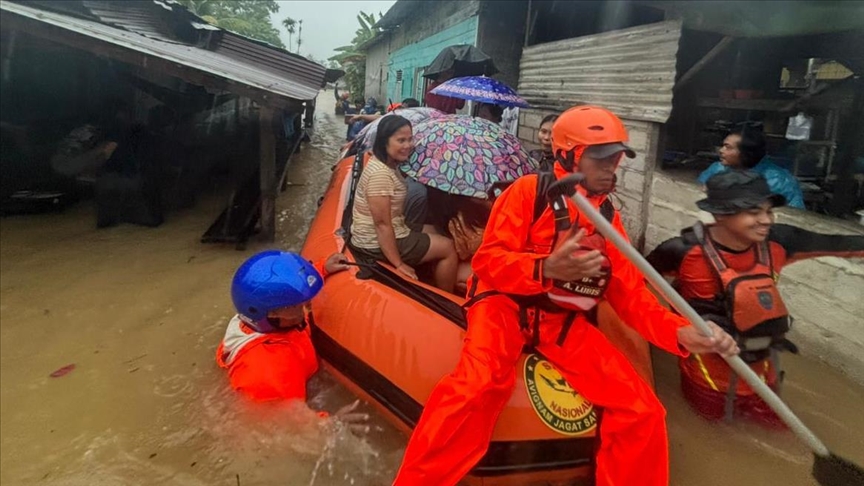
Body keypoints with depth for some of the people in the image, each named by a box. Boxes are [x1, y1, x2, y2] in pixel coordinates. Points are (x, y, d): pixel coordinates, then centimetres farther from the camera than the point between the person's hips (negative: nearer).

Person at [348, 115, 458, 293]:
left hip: (389, 235, 10)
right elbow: (382, 224, -25)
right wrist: (398, 264, -21)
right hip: (376, 244, -10)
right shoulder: (380, 173, -25)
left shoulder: (389, 165, 6)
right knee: (448, 248, -2)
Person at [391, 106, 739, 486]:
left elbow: (630, 293, 6)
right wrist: (547, 269, -31)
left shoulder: (609, 216, 9)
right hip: (506, 303, -5)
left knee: (642, 411, -6)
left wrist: (681, 332, -12)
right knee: (478, 385, -33)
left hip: (565, 320, 5)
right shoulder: (529, 189, -6)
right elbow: (488, 260, -13)